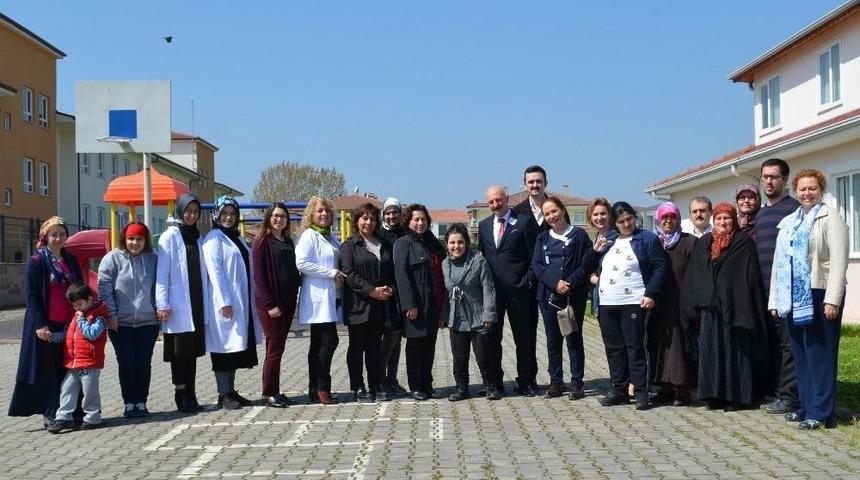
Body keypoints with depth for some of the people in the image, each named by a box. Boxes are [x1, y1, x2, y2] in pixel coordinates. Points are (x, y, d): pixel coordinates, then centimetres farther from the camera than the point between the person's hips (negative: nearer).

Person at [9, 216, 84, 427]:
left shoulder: (71, 260, 12)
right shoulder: (36, 262, -3)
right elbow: (31, 295, -7)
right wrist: (40, 325, -14)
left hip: (68, 325, 4)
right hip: (46, 326, -4)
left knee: (67, 370, 6)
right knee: (48, 372, 0)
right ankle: (50, 414, 7)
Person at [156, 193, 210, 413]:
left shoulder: (197, 237, 15)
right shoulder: (170, 236, -4)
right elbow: (162, 272, -9)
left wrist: (206, 302, 11)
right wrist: (162, 304, -14)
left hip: (197, 303, 6)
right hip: (178, 305, -6)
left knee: (193, 349, 9)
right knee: (180, 351, -1)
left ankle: (190, 395, 15)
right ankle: (182, 395, 6)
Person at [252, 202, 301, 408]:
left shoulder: (288, 242, 15)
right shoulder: (262, 241, -6)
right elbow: (259, 275, -11)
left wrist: (294, 296, 8)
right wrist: (270, 304, -15)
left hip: (287, 302, 6)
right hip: (270, 303, -6)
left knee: (277, 348, 10)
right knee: (275, 348, -4)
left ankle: (275, 392, 16)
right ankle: (269, 394, 4)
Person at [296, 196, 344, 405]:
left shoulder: (331, 238, 18)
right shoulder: (309, 236, -6)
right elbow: (301, 263, -18)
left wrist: (338, 274, 8)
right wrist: (332, 273, -15)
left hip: (329, 297, 8)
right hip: (317, 296, -8)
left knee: (319, 343, 10)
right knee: (329, 340, -13)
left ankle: (315, 390, 14)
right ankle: (322, 388, -5)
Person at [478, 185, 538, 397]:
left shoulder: (524, 221, -1)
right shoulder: (484, 225, 14)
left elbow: (534, 255, -2)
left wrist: (527, 281, -8)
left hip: (517, 287, -4)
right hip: (491, 289, 4)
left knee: (524, 338, 3)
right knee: (491, 337, 6)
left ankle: (526, 382, 12)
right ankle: (495, 381, 15)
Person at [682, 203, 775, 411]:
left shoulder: (743, 243, 2)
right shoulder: (703, 244, 14)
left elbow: (750, 276, -4)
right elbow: (692, 276, 12)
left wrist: (745, 306, -11)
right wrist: (694, 304, 4)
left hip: (733, 305, -4)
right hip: (709, 306, 4)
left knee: (735, 349, 0)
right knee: (710, 350, 4)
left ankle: (736, 395, 6)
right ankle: (714, 394, 10)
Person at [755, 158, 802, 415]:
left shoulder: (793, 208, -5)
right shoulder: (760, 214, 18)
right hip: (765, 289, 8)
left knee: (788, 343, -4)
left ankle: (790, 396, 0)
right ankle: (777, 392, 21)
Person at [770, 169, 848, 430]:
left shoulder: (830, 218, -2)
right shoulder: (788, 223, 19)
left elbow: (838, 261, -11)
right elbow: (778, 262, 20)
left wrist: (833, 300, -18)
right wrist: (775, 300, 15)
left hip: (819, 296, -7)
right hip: (793, 299, 7)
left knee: (819, 355, -5)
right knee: (800, 354, 10)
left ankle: (820, 413, -3)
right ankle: (807, 406, 19)